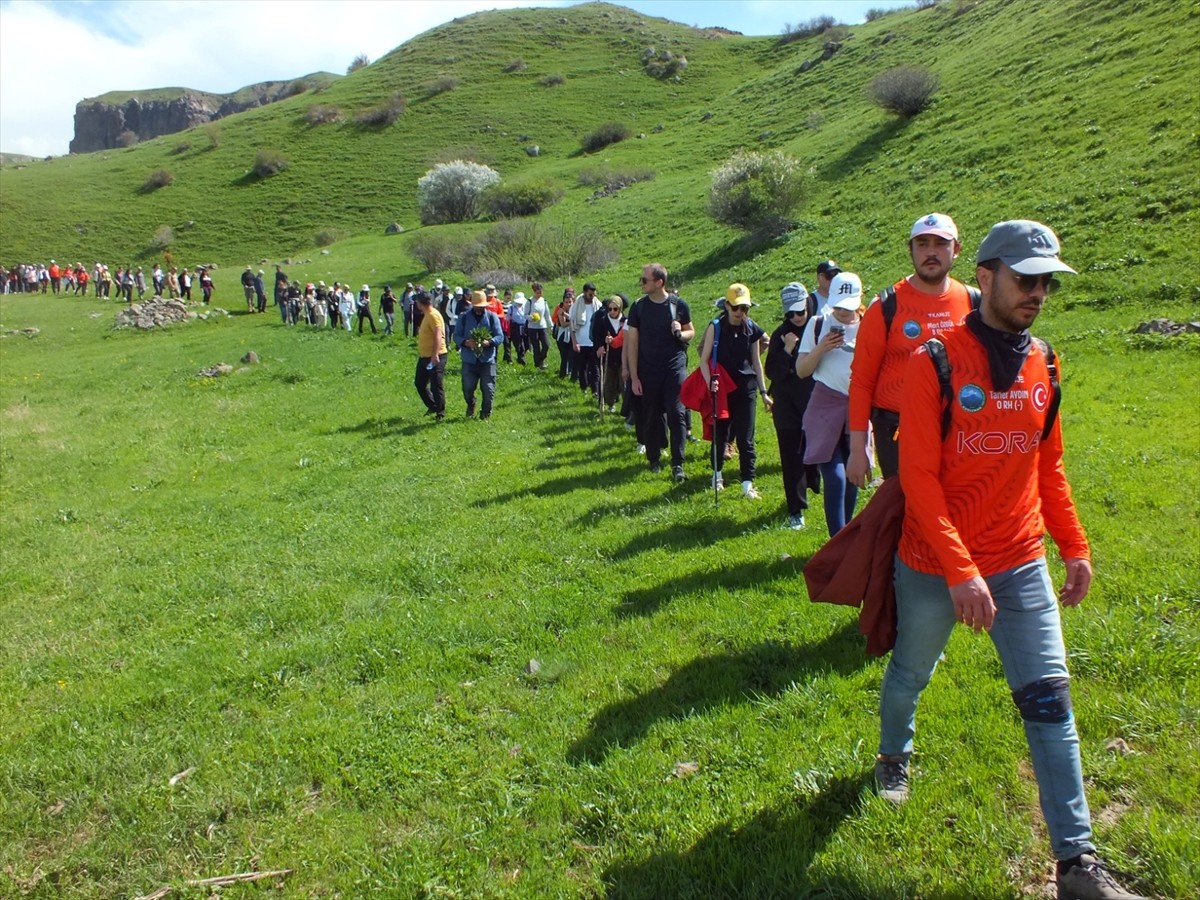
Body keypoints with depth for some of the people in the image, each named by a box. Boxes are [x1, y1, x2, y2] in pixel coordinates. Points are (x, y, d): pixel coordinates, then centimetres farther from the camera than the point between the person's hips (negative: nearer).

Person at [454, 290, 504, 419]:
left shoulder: (492, 317, 2)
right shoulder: (464, 317, 4)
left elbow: (500, 336, -1)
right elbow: (456, 336, 3)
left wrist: (488, 342, -22)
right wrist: (466, 342, -19)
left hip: (487, 360, -1)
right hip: (469, 360, 1)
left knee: (488, 389, 0)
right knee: (467, 388, 4)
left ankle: (486, 412, 21)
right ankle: (471, 406, 36)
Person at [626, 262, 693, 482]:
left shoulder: (678, 304, -2)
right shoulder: (639, 306, 0)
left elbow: (691, 332, 11)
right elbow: (632, 342, 2)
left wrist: (681, 334, -15)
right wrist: (634, 376, -2)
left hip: (675, 368, -1)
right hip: (648, 371, 1)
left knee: (677, 414, -7)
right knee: (650, 416, 7)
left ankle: (677, 464, -2)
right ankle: (654, 459, 22)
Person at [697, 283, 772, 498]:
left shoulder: (752, 329, 2)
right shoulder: (715, 327, -5)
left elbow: (756, 361, 10)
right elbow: (704, 359, -4)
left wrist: (764, 392, 10)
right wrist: (710, 382, -21)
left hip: (746, 388, 1)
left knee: (746, 437, -1)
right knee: (720, 433, 9)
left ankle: (748, 482, 3)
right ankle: (716, 474, 29)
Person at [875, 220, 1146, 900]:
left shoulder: (1043, 364, 2)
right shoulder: (938, 363, -15)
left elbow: (1048, 464, 13)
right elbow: (918, 476, -18)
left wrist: (1074, 546, 10)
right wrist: (960, 571, -22)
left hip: (1021, 564, 4)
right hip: (934, 566, -4)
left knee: (1050, 698, 1)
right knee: (910, 674, 17)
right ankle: (894, 755, 48)